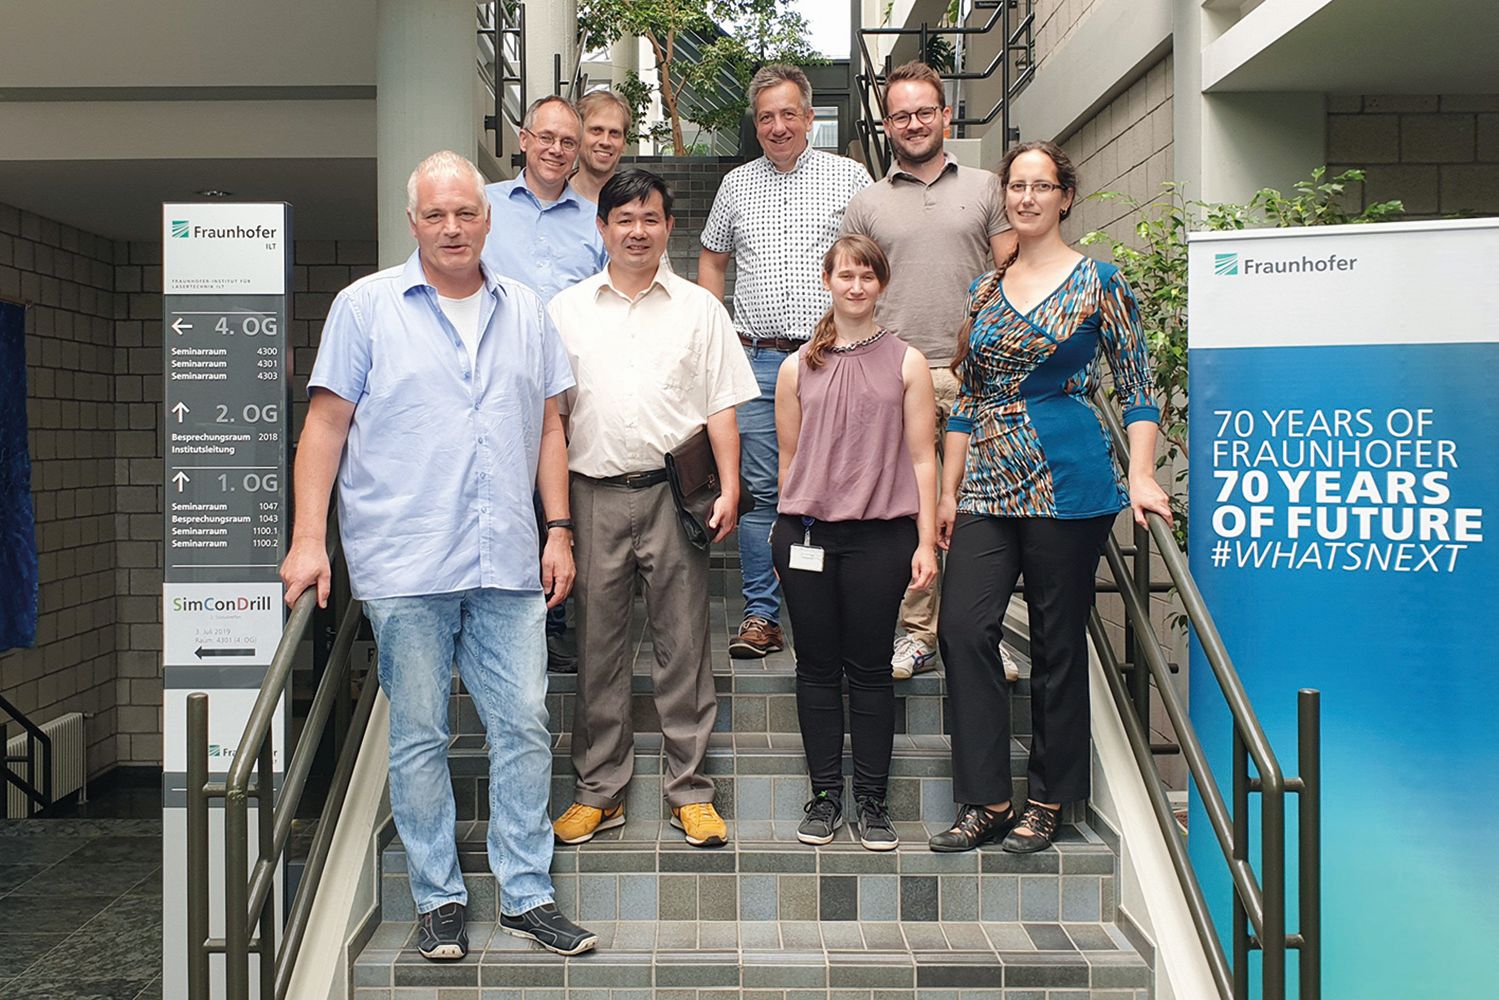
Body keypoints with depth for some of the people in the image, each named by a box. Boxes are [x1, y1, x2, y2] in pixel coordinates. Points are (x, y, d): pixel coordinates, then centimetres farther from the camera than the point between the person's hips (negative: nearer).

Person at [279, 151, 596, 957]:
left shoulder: (525, 311, 12)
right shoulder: (365, 306, 3)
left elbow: (548, 426, 15)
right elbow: (326, 423, 1)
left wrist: (559, 530, 9)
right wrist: (309, 538, -7)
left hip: (508, 562, 3)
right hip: (404, 562, -2)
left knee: (524, 725, 4)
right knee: (419, 734, 5)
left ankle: (527, 894, 16)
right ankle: (438, 897, 19)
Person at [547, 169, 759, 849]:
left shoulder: (699, 308, 8)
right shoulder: (567, 310, 10)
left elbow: (721, 407, 6)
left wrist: (728, 489, -4)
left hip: (673, 492, -1)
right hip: (595, 494, 1)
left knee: (683, 642, 2)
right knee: (598, 644, 6)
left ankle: (689, 790, 13)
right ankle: (599, 790, 17)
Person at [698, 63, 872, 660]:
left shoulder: (849, 177, 6)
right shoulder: (736, 185, 15)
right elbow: (711, 259, 23)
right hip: (756, 360, 2)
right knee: (761, 491, 2)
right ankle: (762, 616, 9)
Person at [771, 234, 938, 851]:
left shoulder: (906, 363, 5)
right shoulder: (798, 367, 9)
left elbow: (921, 457, 3)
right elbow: (789, 457, 12)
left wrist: (926, 541, -2)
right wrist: (787, 531, 11)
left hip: (880, 534, -1)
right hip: (806, 533, 2)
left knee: (869, 666, 4)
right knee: (817, 666, 7)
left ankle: (872, 799, 15)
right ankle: (825, 795, 18)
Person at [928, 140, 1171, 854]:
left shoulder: (1098, 282, 0)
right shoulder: (986, 288, 13)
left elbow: (1136, 389, 0)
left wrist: (1141, 476, -13)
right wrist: (948, 492, 11)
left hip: (1067, 482, -4)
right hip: (988, 487, 5)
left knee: (1057, 642, 4)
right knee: (962, 629, -5)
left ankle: (1048, 801, 19)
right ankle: (987, 801, 6)